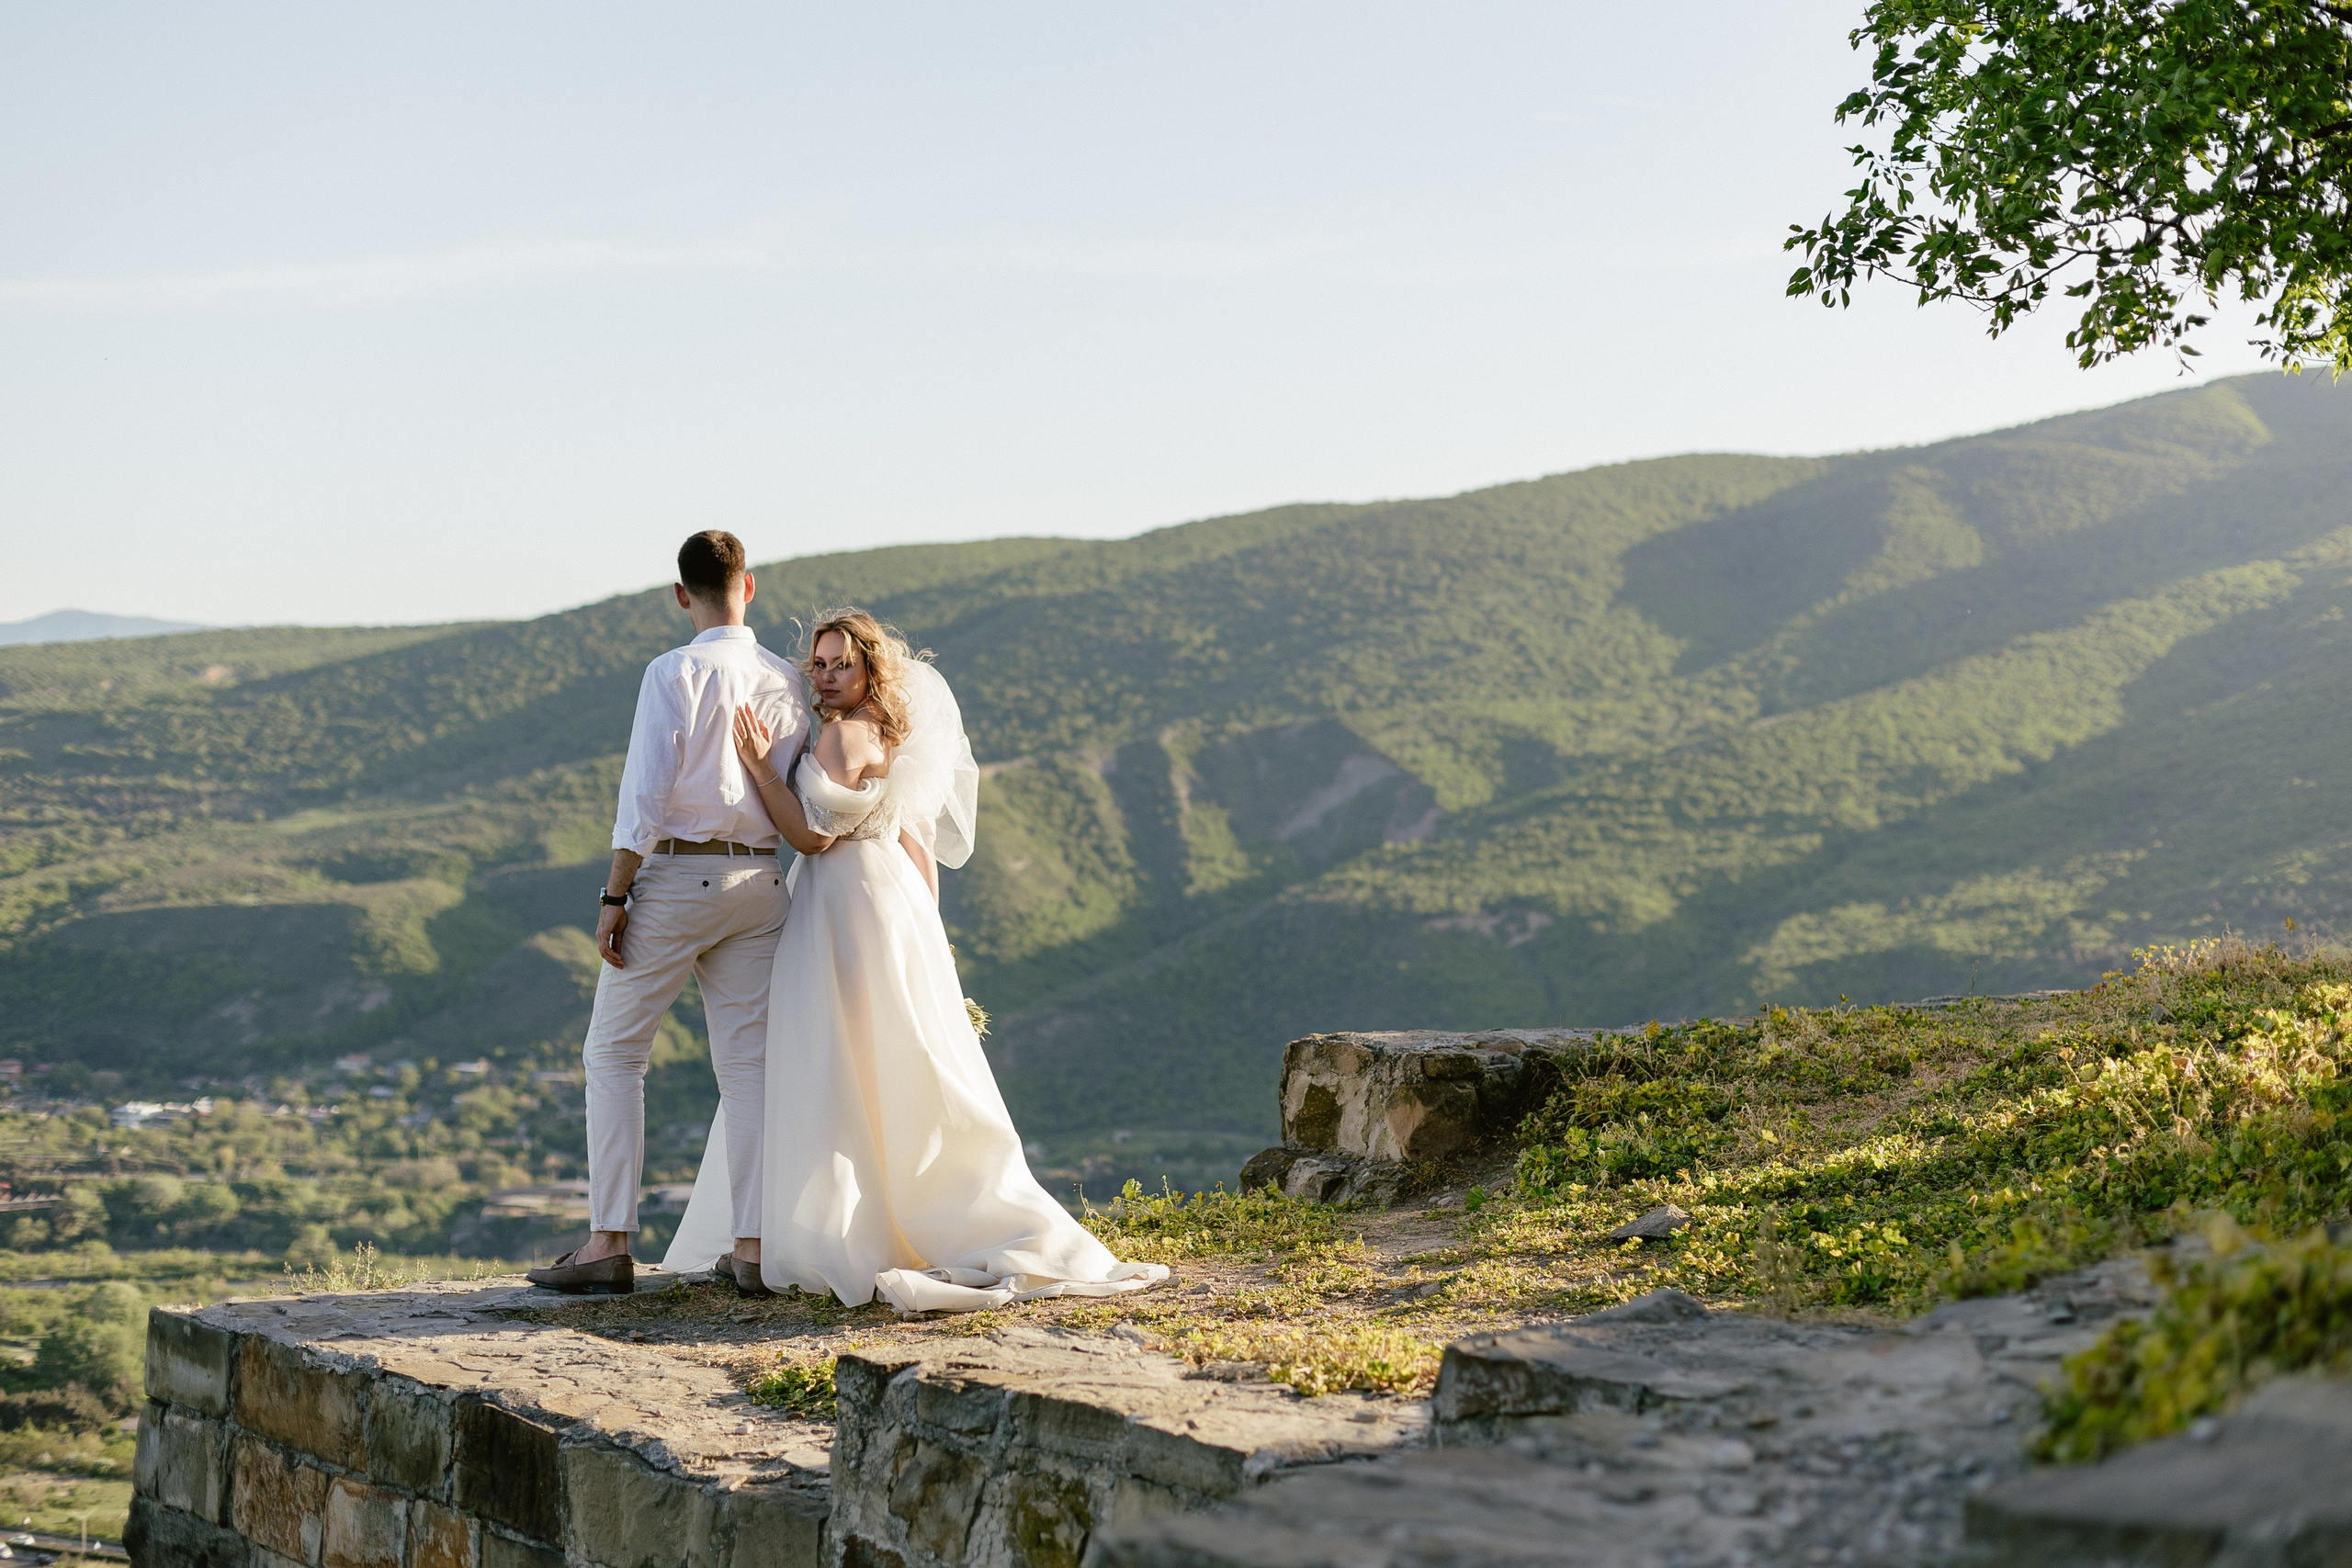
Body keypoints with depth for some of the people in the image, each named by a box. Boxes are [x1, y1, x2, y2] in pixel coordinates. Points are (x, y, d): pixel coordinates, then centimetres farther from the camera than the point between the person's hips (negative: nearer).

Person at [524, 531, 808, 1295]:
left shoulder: (674, 673, -10)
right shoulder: (788, 683, 7)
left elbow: (646, 796, -14)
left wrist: (613, 898, -11)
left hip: (675, 874, -5)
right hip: (760, 880, 5)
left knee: (614, 1054, 5)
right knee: (748, 1063, 7)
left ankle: (609, 1245, 0)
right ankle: (751, 1246, 5)